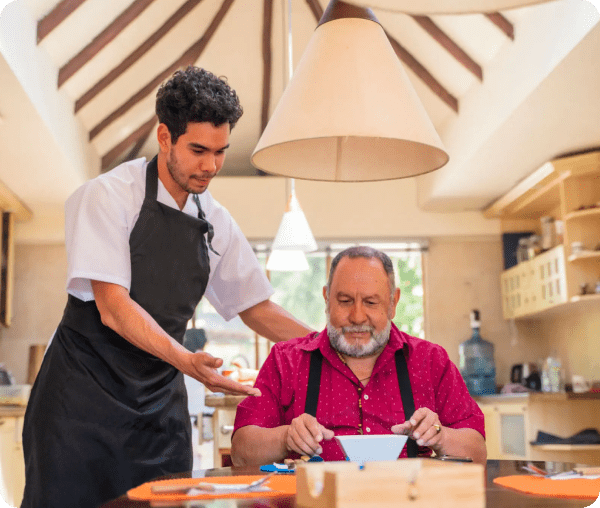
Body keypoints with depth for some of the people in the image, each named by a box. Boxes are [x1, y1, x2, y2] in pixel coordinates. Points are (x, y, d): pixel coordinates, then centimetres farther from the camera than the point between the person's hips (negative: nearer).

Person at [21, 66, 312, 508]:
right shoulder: (107, 197, -10)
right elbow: (113, 307, -19)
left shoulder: (217, 224, 7)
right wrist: (187, 360, -32)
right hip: (84, 389, -4)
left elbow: (256, 308, 16)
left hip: (160, 402, 5)